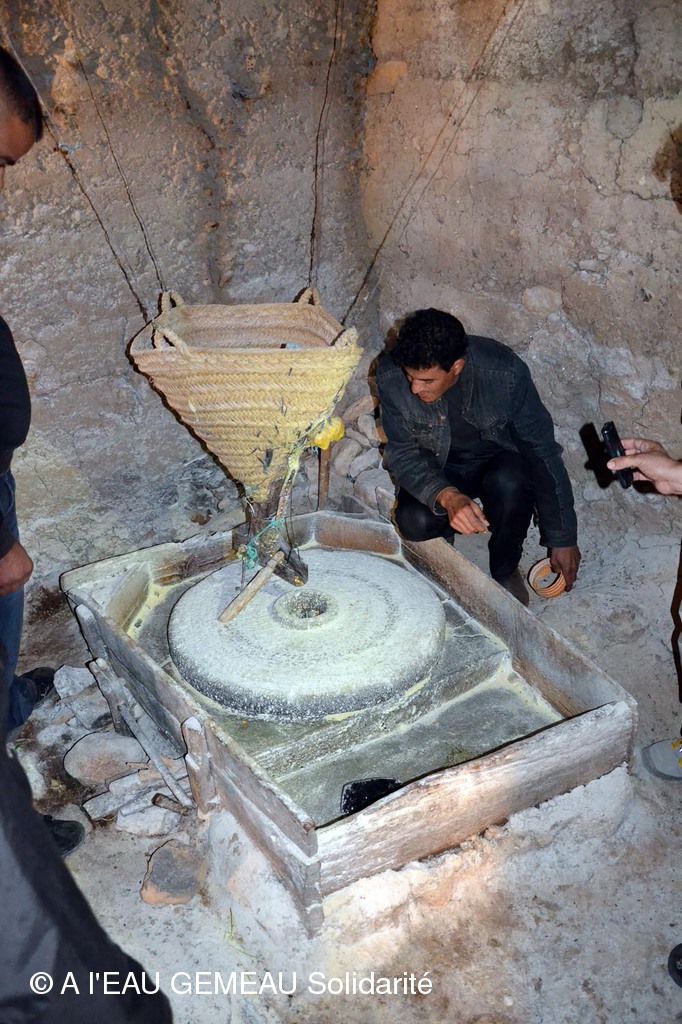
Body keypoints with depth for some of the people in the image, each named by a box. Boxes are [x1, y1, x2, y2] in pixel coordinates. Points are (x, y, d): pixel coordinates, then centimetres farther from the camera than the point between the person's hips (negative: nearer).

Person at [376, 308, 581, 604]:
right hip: (438, 467, 1)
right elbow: (402, 454, -16)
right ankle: (445, 528, 8)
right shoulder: (391, 375, -25)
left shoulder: (505, 372, -30)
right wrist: (447, 497, -38)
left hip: (499, 460, -1)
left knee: (510, 480, -36)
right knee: (413, 522, -29)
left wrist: (563, 539, -16)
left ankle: (505, 569, -9)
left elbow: (542, 450, -20)